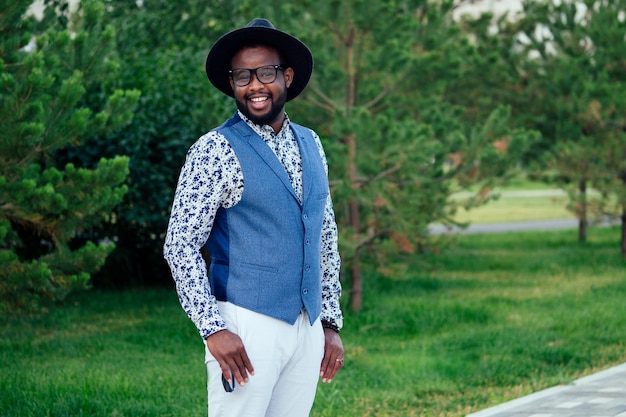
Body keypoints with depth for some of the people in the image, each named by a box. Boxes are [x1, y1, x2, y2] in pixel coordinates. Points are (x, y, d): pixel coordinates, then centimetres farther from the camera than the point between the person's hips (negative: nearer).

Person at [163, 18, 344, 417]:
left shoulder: (310, 144, 11)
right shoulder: (215, 151, -8)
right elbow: (180, 246, -12)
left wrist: (331, 323, 14)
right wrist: (212, 328, -19)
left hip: (308, 328, 6)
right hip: (246, 327, -6)